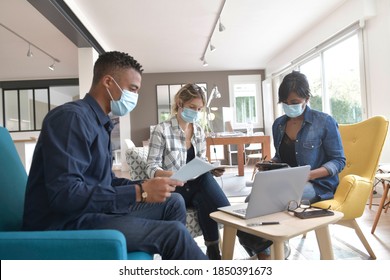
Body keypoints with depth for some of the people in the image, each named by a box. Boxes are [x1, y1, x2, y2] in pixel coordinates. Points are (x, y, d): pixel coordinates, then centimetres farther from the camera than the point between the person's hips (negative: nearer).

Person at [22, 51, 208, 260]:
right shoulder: (71, 117, -17)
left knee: (173, 202, 7)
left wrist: (146, 185, -2)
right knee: (173, 233, -21)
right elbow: (64, 194, -27)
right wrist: (139, 192, -25)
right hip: (65, 223, -9)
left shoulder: (99, 123, 12)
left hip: (91, 212, 9)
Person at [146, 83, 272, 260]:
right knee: (205, 189, -34)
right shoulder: (162, 130, -7)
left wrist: (212, 170, -10)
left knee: (206, 178, -33)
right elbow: (151, 168, -11)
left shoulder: (199, 131, 10)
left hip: (197, 185, 4)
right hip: (173, 189, -4)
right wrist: (171, 175, -32)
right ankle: (243, 234, -23)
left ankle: (214, 252, -26)